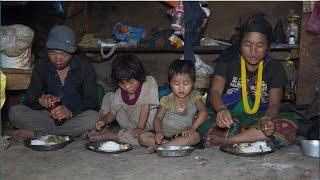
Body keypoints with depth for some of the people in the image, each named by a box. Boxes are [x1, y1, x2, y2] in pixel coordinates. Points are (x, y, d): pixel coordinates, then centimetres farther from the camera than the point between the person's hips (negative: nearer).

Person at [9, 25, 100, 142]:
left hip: (76, 116, -1)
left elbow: (91, 102, -13)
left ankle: (34, 134, -21)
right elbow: (30, 100, -4)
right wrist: (40, 101, -28)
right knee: (14, 112, -19)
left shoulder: (84, 66, -7)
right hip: (49, 116, 2)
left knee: (93, 118, -35)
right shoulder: (41, 66, 0)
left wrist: (71, 112, -32)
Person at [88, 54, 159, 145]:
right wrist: (104, 121, -25)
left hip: (146, 125, -4)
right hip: (129, 125, 4)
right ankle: (102, 129, 7)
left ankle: (109, 135, -20)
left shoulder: (149, 82, -20)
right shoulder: (120, 92, -6)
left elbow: (145, 107, -24)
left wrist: (139, 127, -29)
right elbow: (112, 112, -4)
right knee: (108, 96, 2)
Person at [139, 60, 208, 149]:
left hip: (183, 136, 0)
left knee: (195, 136, -33)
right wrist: (159, 132, -29)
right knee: (143, 137, -21)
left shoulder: (194, 96, 1)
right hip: (165, 136, 1)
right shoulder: (167, 100, -1)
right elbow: (158, 118, -7)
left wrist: (193, 127, -27)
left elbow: (203, 111, -12)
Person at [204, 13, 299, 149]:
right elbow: (215, 91, -14)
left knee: (290, 124, -30)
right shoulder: (227, 63, 1)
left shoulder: (274, 68, 5)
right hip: (230, 119, -2)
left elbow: (274, 104, -4)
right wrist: (221, 110, -38)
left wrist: (267, 119, -28)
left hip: (259, 119, 3)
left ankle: (224, 140, -28)